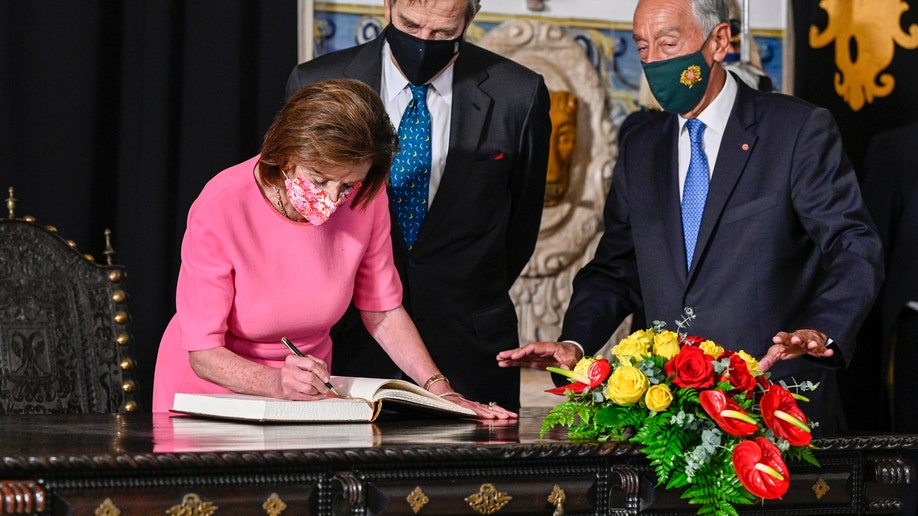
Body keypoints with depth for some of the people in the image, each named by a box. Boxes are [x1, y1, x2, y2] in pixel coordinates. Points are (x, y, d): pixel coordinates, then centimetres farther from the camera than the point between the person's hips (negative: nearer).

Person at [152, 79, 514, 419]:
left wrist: (440, 390, -11)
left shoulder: (366, 200, -10)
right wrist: (275, 383, -37)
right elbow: (203, 353, -19)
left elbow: (382, 311, 3)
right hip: (209, 393, -2)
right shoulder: (220, 209, -21)